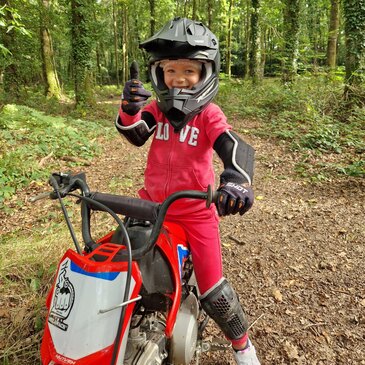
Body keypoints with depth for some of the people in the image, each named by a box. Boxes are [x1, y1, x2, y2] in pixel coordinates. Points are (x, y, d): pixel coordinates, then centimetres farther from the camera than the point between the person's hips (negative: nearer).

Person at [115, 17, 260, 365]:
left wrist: (237, 179, -47)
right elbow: (135, 135, -13)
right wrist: (128, 109, -35)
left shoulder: (209, 114, -8)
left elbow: (236, 148, -25)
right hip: (152, 205, 4)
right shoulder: (156, 108, 3)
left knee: (213, 289, 0)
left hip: (196, 211, -3)